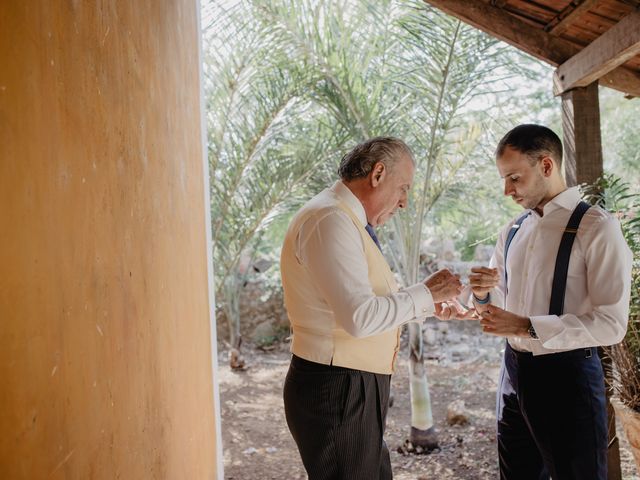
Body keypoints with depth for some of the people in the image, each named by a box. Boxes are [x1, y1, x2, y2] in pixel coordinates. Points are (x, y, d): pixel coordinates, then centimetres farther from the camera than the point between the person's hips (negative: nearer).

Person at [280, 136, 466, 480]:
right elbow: (360, 317, -27)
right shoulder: (331, 220, -19)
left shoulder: (349, 222, 12)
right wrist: (425, 293, -15)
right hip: (336, 391, -10)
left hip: (356, 387, 10)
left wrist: (427, 305, 10)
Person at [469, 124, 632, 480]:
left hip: (566, 374, -6)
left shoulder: (597, 227, -12)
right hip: (515, 370, 7)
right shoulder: (513, 231, 8)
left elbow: (612, 324, -18)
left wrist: (527, 327, -24)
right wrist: (482, 294, -9)